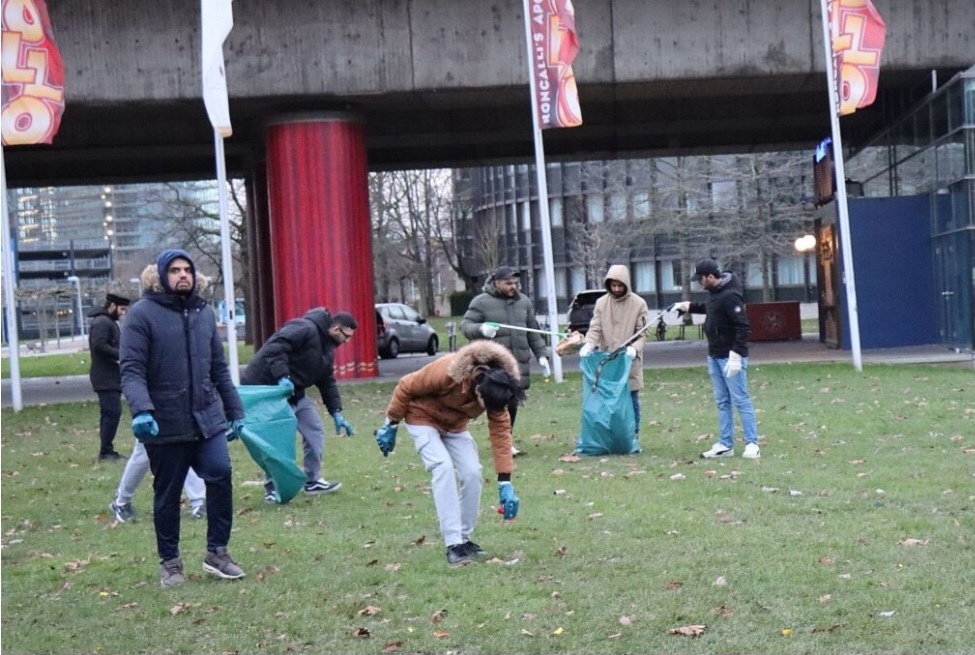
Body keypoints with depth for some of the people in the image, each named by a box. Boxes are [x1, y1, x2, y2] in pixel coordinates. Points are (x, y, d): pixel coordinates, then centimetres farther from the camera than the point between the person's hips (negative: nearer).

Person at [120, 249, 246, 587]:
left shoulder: (204, 312, 11)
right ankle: (170, 562, 23)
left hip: (208, 419, 4)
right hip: (165, 424, -4)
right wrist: (141, 410, -28)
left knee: (221, 475, -10)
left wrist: (235, 411, 16)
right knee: (167, 495, 7)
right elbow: (131, 370, -12)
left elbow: (219, 368, 17)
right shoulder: (142, 313, -6)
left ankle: (217, 552, 6)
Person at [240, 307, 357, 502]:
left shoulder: (327, 349, 12)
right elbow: (275, 347, -30)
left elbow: (327, 382, 17)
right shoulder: (305, 329, -19)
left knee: (315, 432, 9)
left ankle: (313, 481, 20)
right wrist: (282, 377, -36)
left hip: (294, 393, 10)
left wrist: (336, 413, 10)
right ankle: (272, 487, 1)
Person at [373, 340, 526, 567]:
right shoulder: (447, 372, -38)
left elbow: (500, 431, -21)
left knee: (472, 473, -11)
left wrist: (505, 483, -24)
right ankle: (453, 544, -24)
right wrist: (390, 426, -12)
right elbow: (405, 387, -23)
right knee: (444, 468, -24)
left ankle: (465, 539, 6)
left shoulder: (495, 387, -24)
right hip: (423, 418, -5)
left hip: (455, 425, 5)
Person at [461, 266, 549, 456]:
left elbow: (533, 331, 20)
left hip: (519, 362, 5)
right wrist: (481, 329, -23)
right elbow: (465, 325, -2)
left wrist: (541, 354, 15)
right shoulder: (481, 302, -1)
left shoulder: (524, 302, 15)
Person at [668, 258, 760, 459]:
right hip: (714, 356, 9)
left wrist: (736, 355, -26)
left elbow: (743, 327, -23)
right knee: (722, 401, 12)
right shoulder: (714, 292, 9)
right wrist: (687, 306, 23)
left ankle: (752, 444, -3)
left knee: (740, 400, -6)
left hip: (731, 357, -9)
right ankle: (725, 444, 17)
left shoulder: (730, 296, -19)